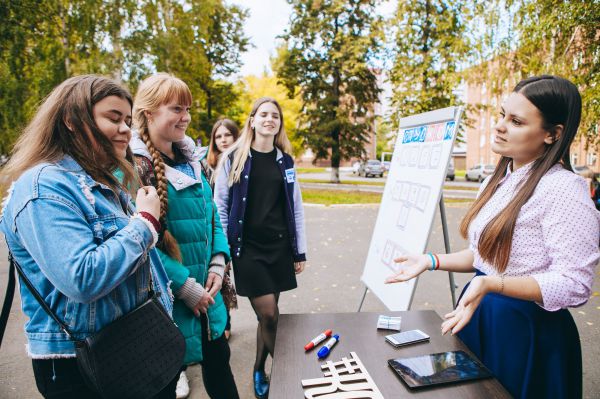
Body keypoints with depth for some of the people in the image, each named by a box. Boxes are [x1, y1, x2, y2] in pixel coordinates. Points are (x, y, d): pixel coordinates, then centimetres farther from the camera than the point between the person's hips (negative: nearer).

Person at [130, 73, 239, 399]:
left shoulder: (191, 159, 8)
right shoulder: (134, 165, -14)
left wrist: (218, 263, -2)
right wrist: (185, 286, -17)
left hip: (205, 291, 7)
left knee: (218, 358, 19)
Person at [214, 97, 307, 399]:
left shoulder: (285, 160, 8)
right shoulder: (233, 158, -1)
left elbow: (296, 207, 9)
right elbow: (220, 206, 0)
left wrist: (300, 250, 7)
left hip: (279, 246, 3)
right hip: (248, 247, -3)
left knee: (267, 314, 10)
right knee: (269, 316, -5)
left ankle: (259, 371, 32)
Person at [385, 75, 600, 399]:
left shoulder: (564, 188, -20)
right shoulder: (496, 183, 5)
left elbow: (573, 284, -23)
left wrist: (491, 284, -34)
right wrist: (432, 261, 1)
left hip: (528, 329, -8)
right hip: (478, 316, 8)